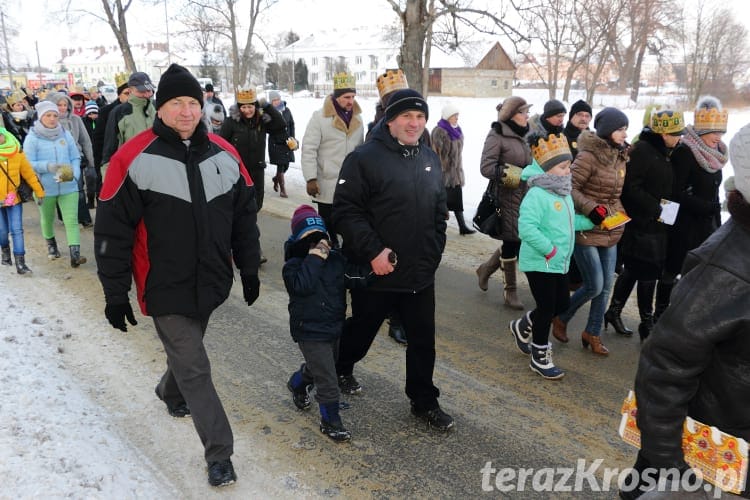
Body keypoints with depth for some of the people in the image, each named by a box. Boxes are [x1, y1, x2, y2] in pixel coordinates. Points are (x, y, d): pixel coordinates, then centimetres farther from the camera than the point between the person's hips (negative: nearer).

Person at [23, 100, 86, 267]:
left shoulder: (65, 134, 0)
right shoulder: (32, 138, -7)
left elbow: (76, 158, 3)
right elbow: (28, 164, -10)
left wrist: (74, 174, -14)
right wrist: (48, 166, -26)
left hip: (68, 186, 1)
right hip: (45, 188, 0)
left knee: (71, 220, -9)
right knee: (47, 219, 19)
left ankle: (75, 254, -13)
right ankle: (51, 244, 45)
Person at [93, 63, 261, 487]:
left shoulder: (225, 155, 1)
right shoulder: (134, 159, -13)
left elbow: (244, 216, 9)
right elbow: (113, 231, -11)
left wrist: (249, 269, 10)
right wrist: (116, 294, -9)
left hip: (211, 283, 5)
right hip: (167, 289, -4)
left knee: (186, 351, 24)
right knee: (194, 368, 0)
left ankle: (171, 393, 55)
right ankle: (220, 453, 12)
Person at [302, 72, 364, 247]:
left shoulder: (357, 118, 8)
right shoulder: (320, 117, -10)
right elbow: (308, 149, -11)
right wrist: (311, 179, -16)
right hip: (327, 185, -5)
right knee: (328, 225, 8)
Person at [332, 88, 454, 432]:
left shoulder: (430, 159, 9)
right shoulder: (365, 158, -13)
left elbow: (439, 212, 17)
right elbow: (346, 211, -18)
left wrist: (434, 251, 9)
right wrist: (373, 252, -23)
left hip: (421, 273, 5)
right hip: (376, 272, -5)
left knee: (423, 339, 10)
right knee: (363, 329, 16)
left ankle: (424, 401, 27)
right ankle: (340, 368, 45)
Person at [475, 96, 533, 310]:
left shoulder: (521, 136, 14)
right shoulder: (497, 136, -9)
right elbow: (486, 168, -18)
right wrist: (510, 174, -21)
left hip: (525, 197, 7)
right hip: (507, 197, -7)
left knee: (516, 241, 11)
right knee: (512, 242, 0)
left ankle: (486, 269, 34)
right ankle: (510, 291, 15)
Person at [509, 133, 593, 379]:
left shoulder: (564, 193, 9)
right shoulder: (536, 195, -22)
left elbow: (570, 221, 20)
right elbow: (526, 227, -30)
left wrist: (592, 221, 8)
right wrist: (549, 249, -26)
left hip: (559, 263, 9)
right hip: (540, 263, -9)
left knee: (562, 303, 17)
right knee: (547, 308, 0)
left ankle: (523, 327, 39)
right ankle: (540, 358, 19)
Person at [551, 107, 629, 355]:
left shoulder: (620, 156, 8)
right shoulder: (588, 156, -16)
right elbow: (570, 188, -18)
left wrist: (618, 214, 12)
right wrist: (591, 208, -26)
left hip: (610, 232, 8)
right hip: (586, 231, -7)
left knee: (606, 287, 9)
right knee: (594, 286, -5)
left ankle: (593, 333, 25)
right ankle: (561, 318, 20)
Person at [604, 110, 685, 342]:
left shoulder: (665, 153, 13)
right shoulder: (642, 150, -15)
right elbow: (631, 188, -21)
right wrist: (655, 208, -20)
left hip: (657, 225, 9)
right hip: (641, 225, -9)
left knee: (632, 270, 16)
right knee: (647, 273, -1)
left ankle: (614, 312, 29)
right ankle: (647, 325, 11)